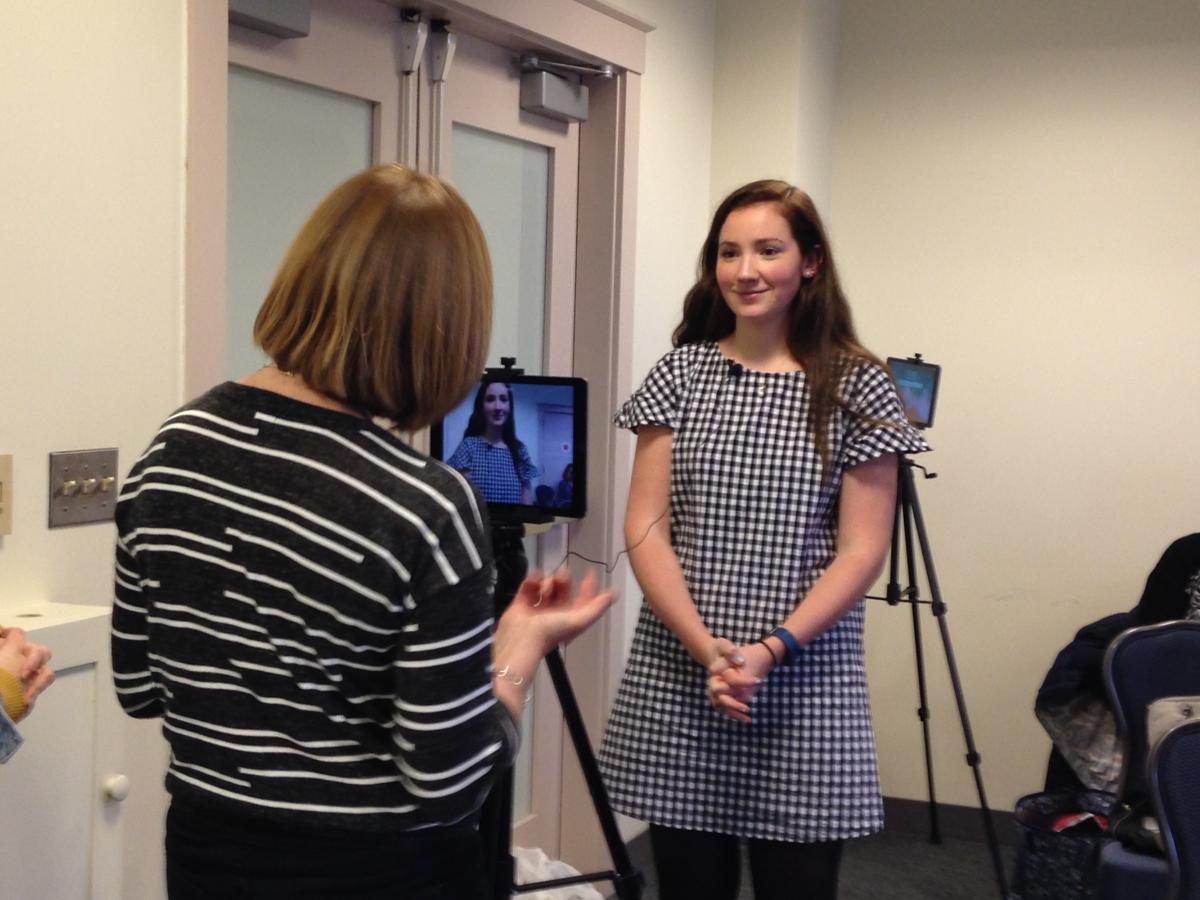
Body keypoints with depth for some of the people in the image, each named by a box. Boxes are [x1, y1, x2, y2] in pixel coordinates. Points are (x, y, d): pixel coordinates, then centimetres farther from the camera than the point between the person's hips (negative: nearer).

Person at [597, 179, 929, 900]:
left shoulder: (856, 388, 0)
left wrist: (771, 650, -16)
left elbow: (861, 551, -3)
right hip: (678, 682, 2)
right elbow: (646, 528, 0)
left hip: (805, 687, -1)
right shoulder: (680, 374, 5)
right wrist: (706, 647, -13)